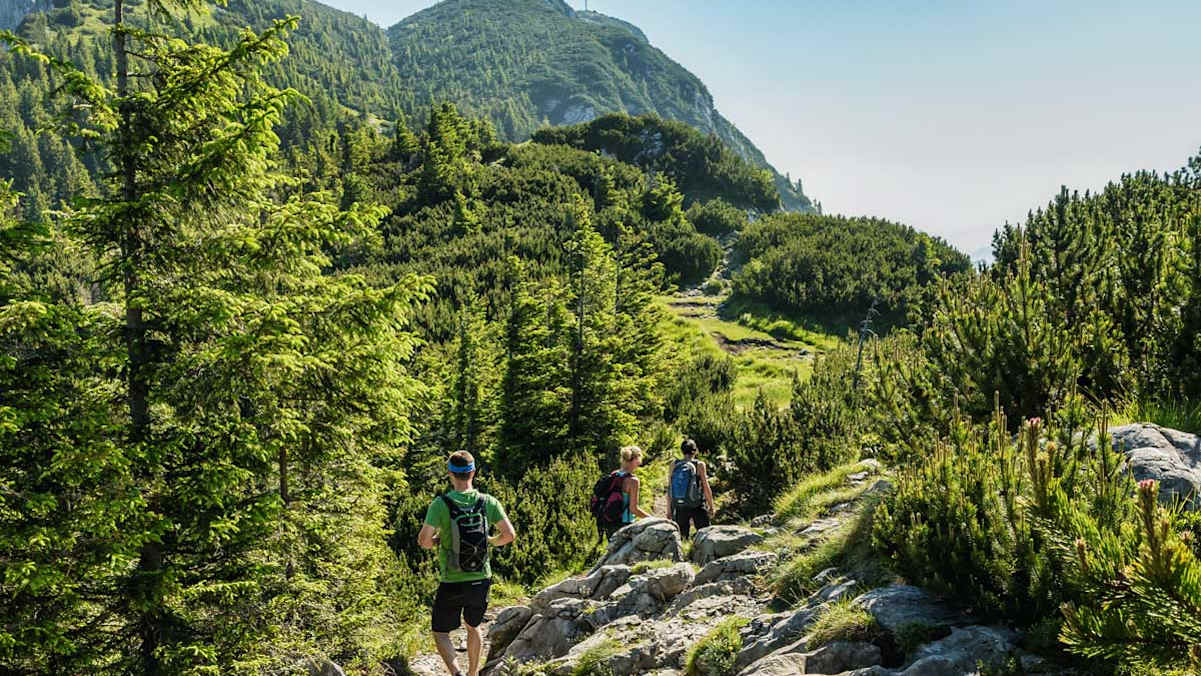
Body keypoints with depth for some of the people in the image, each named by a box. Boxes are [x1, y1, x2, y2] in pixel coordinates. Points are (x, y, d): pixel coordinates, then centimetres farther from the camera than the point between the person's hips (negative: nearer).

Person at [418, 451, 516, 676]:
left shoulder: (441, 504, -14)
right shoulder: (488, 502, -6)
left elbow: (424, 540, -19)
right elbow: (510, 534, -8)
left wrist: (436, 541, 4)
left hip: (452, 583, -3)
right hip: (481, 581, 3)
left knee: (441, 633, 15)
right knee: (473, 627, 28)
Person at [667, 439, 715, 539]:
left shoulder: (674, 465, 1)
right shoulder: (699, 465, -7)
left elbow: (669, 489, 2)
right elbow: (706, 488, -6)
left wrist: (669, 510, 8)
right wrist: (711, 507, 5)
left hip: (679, 507, 3)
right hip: (697, 507, -3)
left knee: (682, 538, 9)